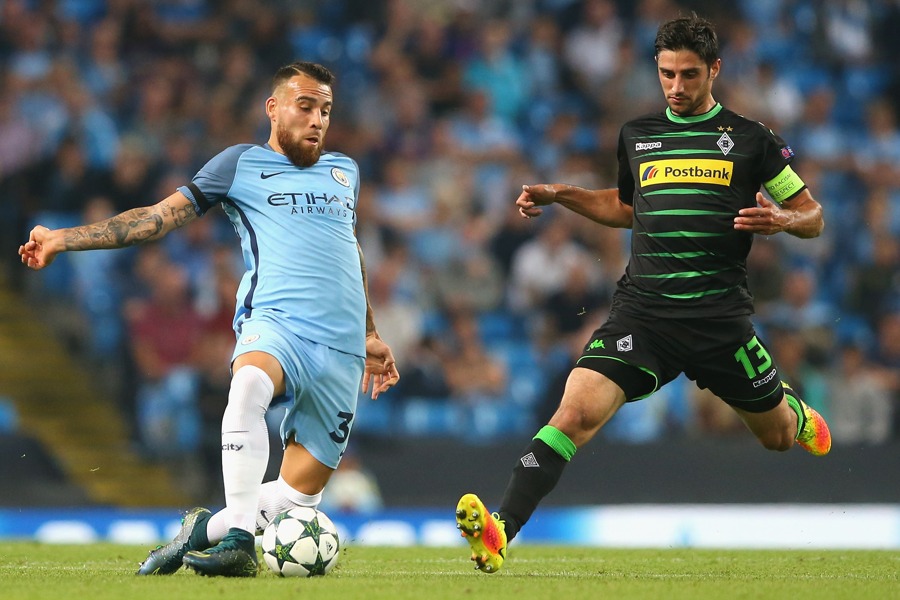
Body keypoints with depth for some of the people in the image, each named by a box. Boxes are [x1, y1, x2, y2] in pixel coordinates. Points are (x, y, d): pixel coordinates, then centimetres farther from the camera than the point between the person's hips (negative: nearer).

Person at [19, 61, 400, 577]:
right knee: (249, 384, -41)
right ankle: (238, 542, -39)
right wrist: (62, 240, 1)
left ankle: (206, 529, 13)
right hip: (276, 323, -5)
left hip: (342, 350, 5)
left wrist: (370, 336, 38)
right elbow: (159, 217, 7)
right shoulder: (242, 164, 9)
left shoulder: (345, 171, 22)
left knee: (301, 495, -7)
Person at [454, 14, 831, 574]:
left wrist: (781, 219, -15)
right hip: (642, 311, 1)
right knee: (576, 412, -22)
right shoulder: (637, 135, 12)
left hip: (719, 313, -1)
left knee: (778, 437, 16)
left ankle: (792, 409, 56)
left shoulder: (751, 139, 2)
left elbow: (812, 216, 7)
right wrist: (560, 194, 19)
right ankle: (500, 534, -29)